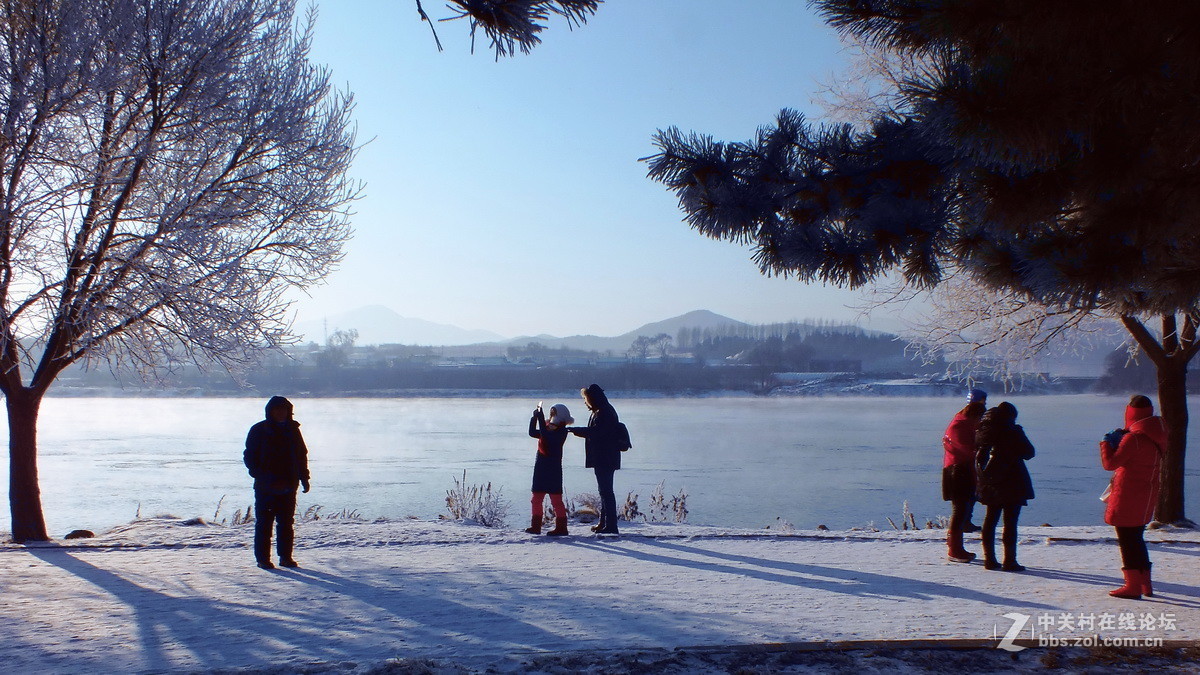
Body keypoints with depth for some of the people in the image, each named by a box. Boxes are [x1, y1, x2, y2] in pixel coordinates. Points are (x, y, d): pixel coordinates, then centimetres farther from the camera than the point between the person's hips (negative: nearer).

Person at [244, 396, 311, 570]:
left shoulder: (293, 430, 11)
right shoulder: (259, 431, -3)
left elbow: (302, 455, 16)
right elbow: (250, 457, -3)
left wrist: (304, 478, 9)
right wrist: (261, 476, -16)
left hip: (288, 486, 4)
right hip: (265, 487, -4)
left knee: (286, 523, 9)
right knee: (264, 523, 0)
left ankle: (286, 557, 17)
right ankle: (263, 558, 7)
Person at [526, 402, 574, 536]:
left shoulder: (561, 431, -11)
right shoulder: (549, 427, 14)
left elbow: (545, 435, -26)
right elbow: (533, 433, 11)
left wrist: (540, 416, -24)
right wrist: (535, 416, 1)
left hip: (553, 469, -8)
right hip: (541, 467, 8)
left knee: (556, 498, -4)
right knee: (536, 498, 10)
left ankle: (561, 527, 1)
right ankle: (535, 526, 18)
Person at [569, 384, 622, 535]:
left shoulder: (603, 413, -17)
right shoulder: (604, 411, 17)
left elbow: (595, 431, -27)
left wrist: (573, 430, -24)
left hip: (605, 459, -11)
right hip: (604, 459, 11)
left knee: (606, 490, -9)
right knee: (604, 490, 16)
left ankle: (610, 525, -8)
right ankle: (604, 523, 25)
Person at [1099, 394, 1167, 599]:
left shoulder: (1134, 438, -21)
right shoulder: (1156, 436, 7)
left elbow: (1110, 463, -21)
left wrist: (1107, 443, -6)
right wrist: (1122, 439, 10)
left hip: (1128, 498, -9)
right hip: (1146, 498, 9)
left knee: (1127, 540, 0)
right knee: (1136, 538, 21)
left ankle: (1133, 586, 3)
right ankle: (1145, 583, 26)